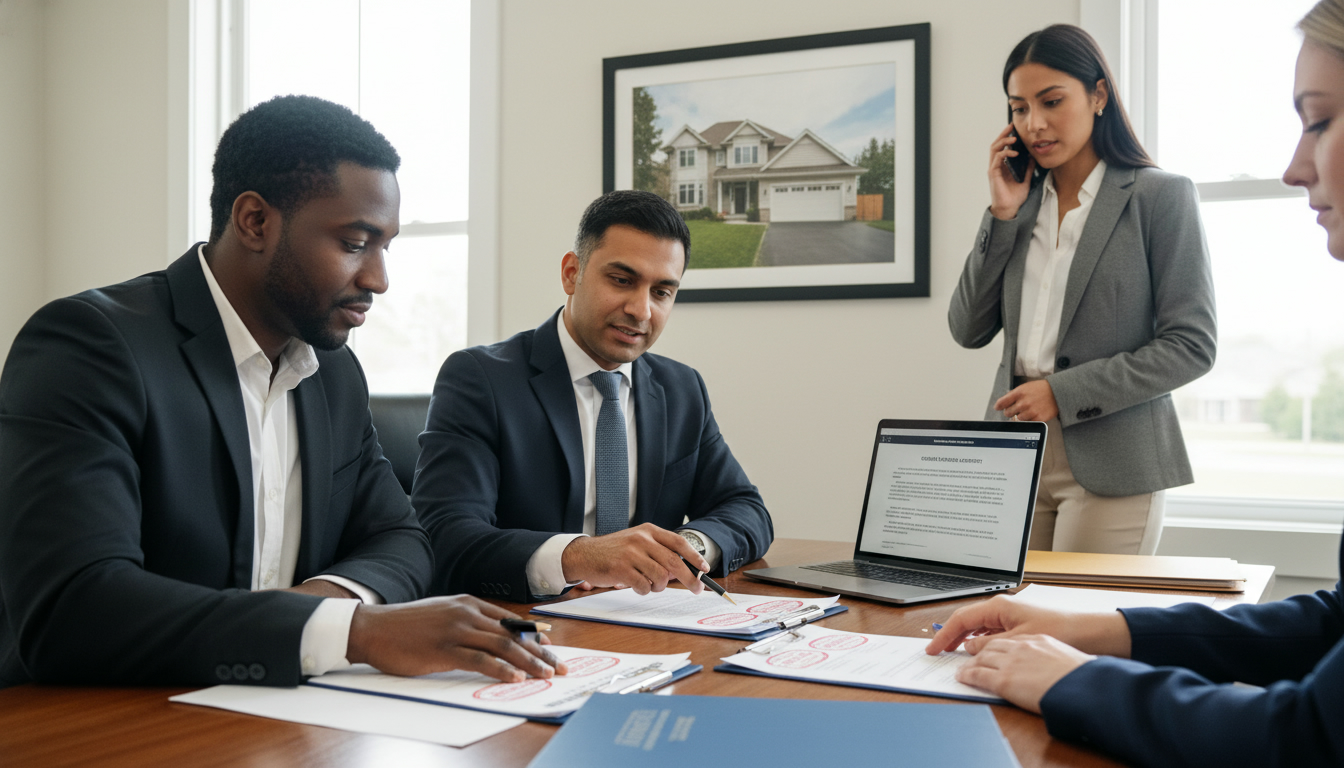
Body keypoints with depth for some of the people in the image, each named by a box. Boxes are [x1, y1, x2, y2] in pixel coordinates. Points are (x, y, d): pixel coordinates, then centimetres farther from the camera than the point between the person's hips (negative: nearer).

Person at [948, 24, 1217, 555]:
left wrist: (1064, 393, -14)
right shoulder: (1020, 203, 13)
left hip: (1111, 464, -4)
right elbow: (969, 330, 8)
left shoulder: (1162, 197, -1)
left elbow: (1191, 346, -7)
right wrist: (1002, 215, 1)